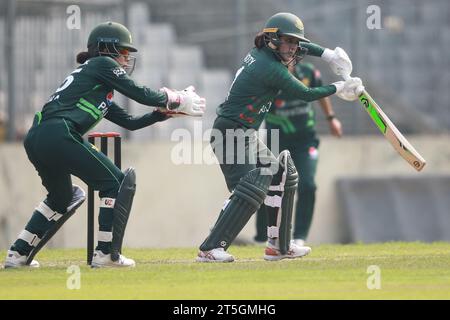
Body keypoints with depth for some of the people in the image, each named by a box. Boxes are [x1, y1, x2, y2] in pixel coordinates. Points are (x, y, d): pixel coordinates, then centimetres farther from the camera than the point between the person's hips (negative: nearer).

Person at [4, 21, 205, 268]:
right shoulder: (102, 64, 7)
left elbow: (130, 122, 30)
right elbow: (141, 94, 2)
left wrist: (166, 111, 25)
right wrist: (176, 100, 15)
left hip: (35, 139, 10)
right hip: (58, 135, -10)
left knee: (62, 198, 28)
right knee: (116, 183, 1)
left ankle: (18, 253, 24)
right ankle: (106, 253, -4)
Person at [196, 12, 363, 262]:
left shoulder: (260, 53, 9)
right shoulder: (271, 68, -19)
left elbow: (295, 45, 27)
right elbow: (305, 94, -12)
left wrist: (327, 54, 18)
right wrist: (339, 88, 1)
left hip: (246, 135, 11)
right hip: (232, 134, -11)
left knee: (282, 176, 17)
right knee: (251, 189, -21)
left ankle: (279, 246, 22)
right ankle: (210, 249, -25)